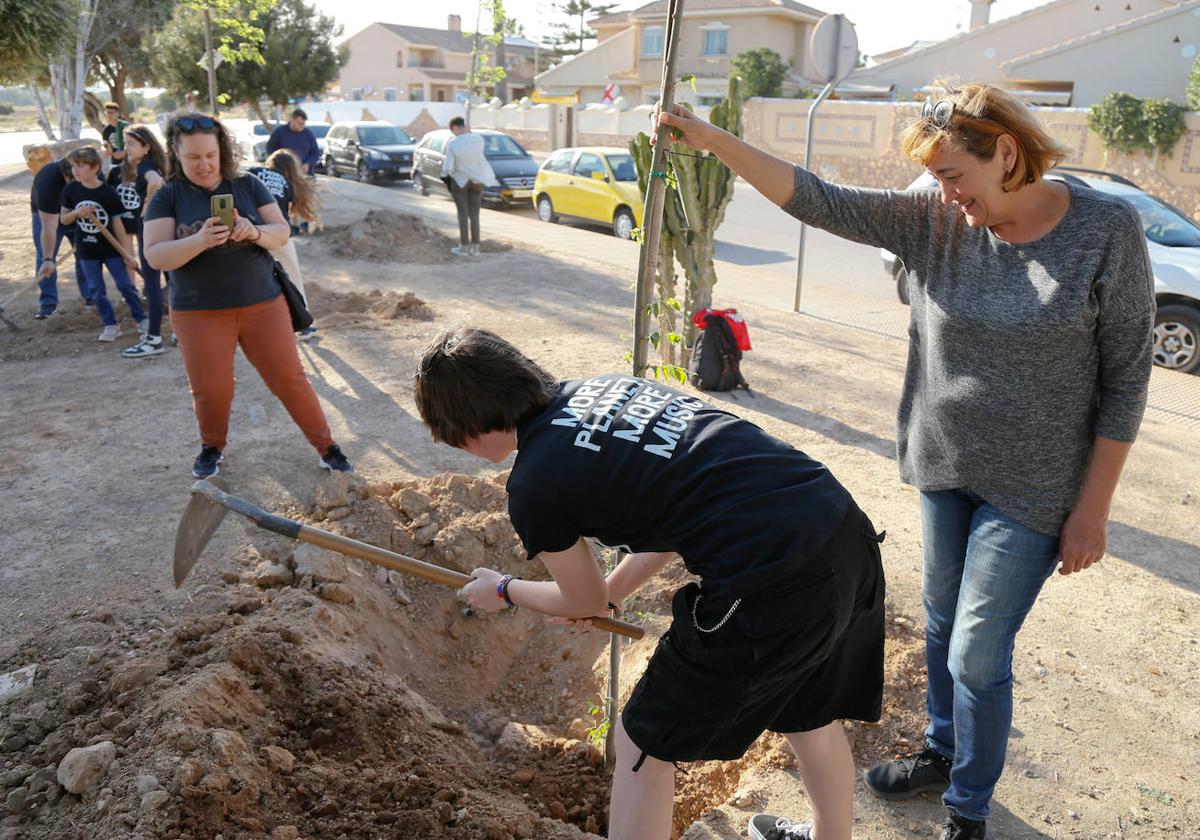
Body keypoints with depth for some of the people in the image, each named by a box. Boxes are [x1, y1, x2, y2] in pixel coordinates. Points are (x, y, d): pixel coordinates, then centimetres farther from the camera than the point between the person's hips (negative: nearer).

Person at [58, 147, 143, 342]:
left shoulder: (108, 192, -11)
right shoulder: (71, 190, -3)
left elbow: (118, 224, -7)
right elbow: (63, 219, 6)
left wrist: (127, 253, -8)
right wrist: (77, 213, -17)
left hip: (111, 248, -3)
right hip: (87, 250, 3)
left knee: (125, 285, 2)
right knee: (96, 291, 5)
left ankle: (141, 319, 17)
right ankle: (111, 325, 16)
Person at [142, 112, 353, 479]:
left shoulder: (248, 185, 1)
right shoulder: (167, 197, -3)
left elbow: (282, 232, -2)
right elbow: (155, 256, -11)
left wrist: (255, 231, -24)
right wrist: (200, 240, -29)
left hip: (262, 304, 1)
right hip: (199, 312, -1)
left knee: (289, 379, 3)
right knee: (211, 391, 5)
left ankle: (326, 446, 15)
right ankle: (213, 447, 33)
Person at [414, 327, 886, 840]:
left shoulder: (532, 487, -5)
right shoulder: (604, 385, 16)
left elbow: (585, 602, 13)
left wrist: (503, 592, 31)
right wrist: (611, 590, 34)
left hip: (769, 590, -8)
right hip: (849, 531, 8)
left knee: (642, 746, 16)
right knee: (812, 717, 33)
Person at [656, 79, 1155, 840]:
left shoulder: (1107, 230, -14)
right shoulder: (932, 218, -5)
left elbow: (1125, 379, -10)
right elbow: (818, 200, -9)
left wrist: (1093, 508, -9)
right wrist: (713, 140, -16)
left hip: (1032, 490, -4)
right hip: (942, 467, 4)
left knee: (978, 655, 2)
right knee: (942, 626, 20)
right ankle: (943, 752, 45)